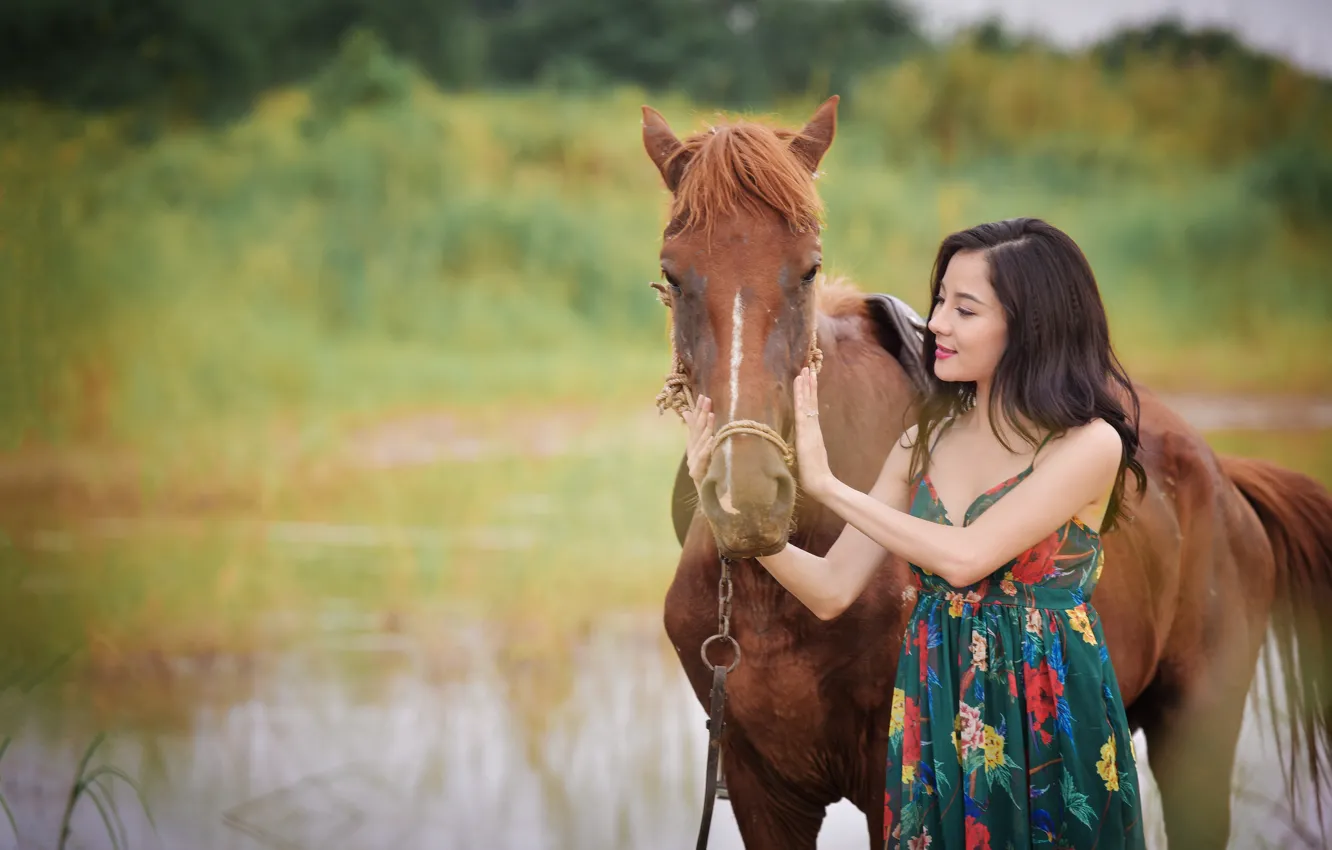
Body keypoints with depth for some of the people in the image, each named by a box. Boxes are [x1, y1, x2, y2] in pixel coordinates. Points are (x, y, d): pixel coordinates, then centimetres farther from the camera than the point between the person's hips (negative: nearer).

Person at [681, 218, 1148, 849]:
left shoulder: (1089, 443, -12)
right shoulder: (927, 441, 4)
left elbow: (965, 558, -23)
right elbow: (832, 590, 0)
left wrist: (825, 484, -18)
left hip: (1047, 724, -5)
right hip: (936, 718, 5)